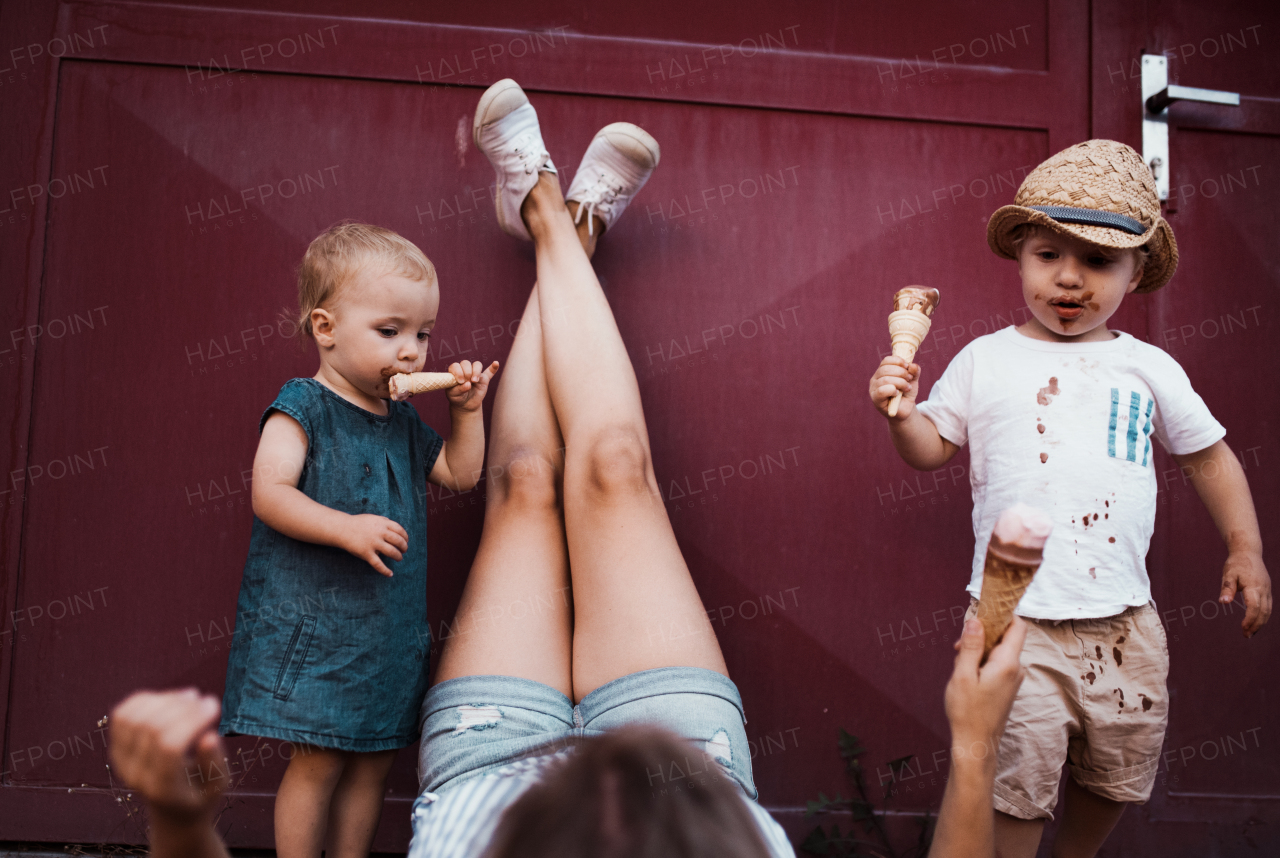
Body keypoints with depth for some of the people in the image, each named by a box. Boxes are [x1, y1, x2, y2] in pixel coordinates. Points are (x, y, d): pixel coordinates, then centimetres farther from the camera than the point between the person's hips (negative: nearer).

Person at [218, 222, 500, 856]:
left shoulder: (403, 424, 14)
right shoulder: (302, 408, -8)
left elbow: (461, 474, 22)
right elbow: (269, 493, -18)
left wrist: (466, 411, 9)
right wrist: (348, 528, -29)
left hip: (391, 631, 7)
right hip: (313, 626, -7)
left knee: (374, 758, 11)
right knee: (318, 760, -5)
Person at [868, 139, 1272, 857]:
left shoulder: (1149, 369, 4)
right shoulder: (986, 361, 0)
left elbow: (1209, 455, 15)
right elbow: (934, 447, 8)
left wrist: (1247, 548, 12)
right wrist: (900, 412, -12)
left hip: (1123, 623, 3)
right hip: (1016, 625, -3)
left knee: (1118, 776, 18)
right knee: (1015, 794, -5)